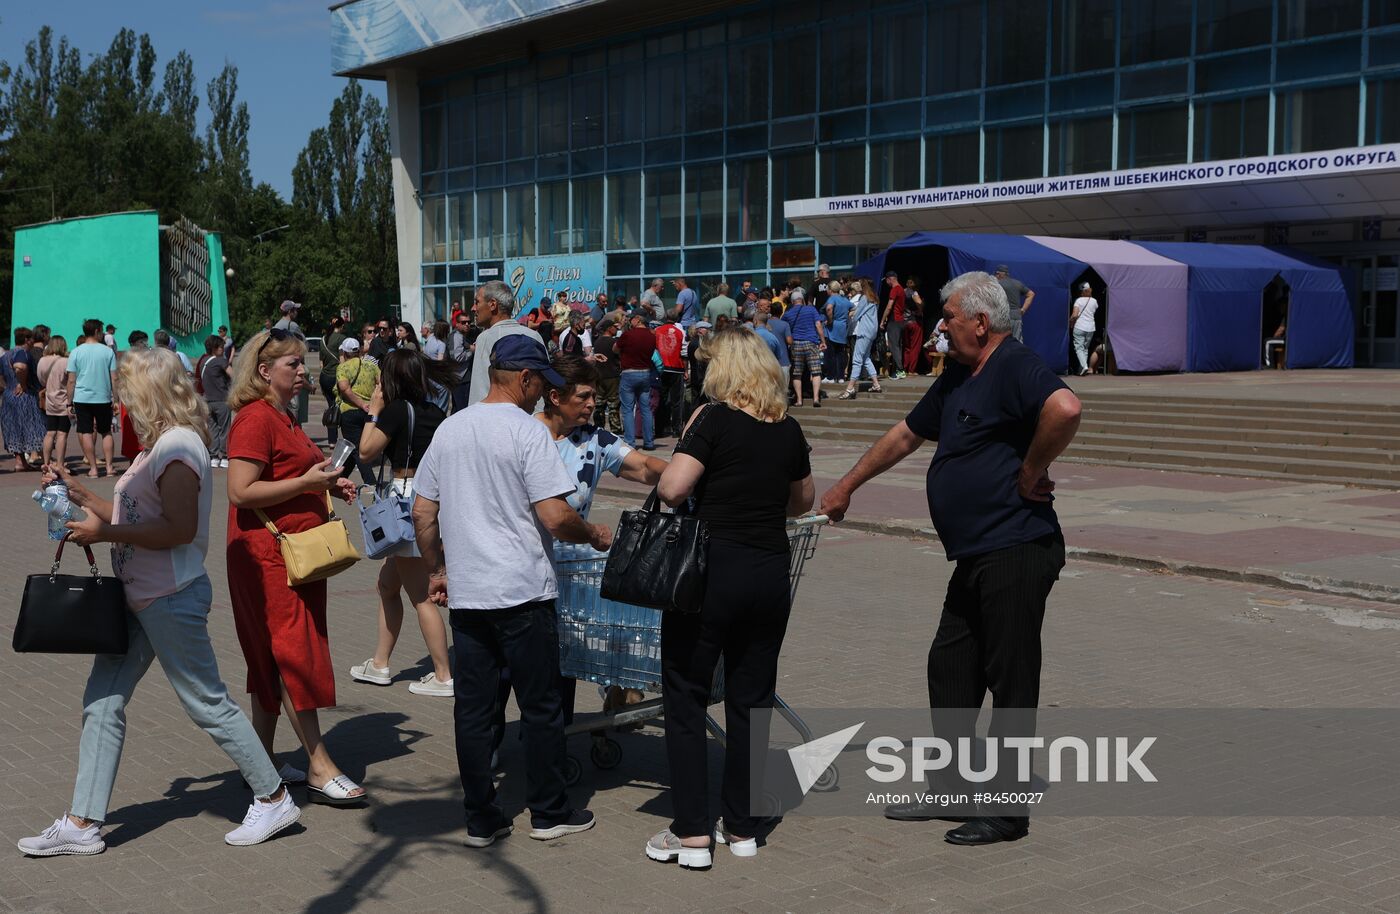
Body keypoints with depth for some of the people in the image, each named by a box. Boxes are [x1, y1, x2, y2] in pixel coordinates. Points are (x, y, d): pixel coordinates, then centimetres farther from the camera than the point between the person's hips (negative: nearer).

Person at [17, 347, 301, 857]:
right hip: (139, 598, 10)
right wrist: (82, 496, 13)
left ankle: (274, 799, 13)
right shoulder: (157, 445, 14)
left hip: (171, 599, -10)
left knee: (208, 703, -1)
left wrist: (103, 532, -21)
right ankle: (82, 824, 14)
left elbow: (179, 529, -24)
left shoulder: (178, 446, -17)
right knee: (102, 703, 9)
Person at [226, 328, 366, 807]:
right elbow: (242, 491, -22)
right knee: (294, 653, -7)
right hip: (268, 554, -10)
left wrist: (329, 485, 13)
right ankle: (319, 767, -4)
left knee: (275, 658, 12)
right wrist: (307, 482, -20)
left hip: (297, 549, 10)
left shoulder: (284, 416, 18)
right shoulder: (255, 418, -14)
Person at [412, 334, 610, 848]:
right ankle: (549, 813, 16)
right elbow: (556, 517, -17)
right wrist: (594, 536, 1)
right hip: (523, 593, -6)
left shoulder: (449, 430, 9)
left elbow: (422, 511, 13)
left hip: (465, 594, 6)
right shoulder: (528, 432, -11)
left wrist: (436, 570, 23)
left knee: (472, 708, 9)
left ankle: (480, 820, 14)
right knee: (540, 707, 7)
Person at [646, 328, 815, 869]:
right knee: (751, 701, 12)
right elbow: (802, 501, 20)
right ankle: (742, 828, 19)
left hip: (710, 570, -5)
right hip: (770, 575, 5)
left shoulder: (715, 419, -9)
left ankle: (692, 834, 4)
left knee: (685, 700, 5)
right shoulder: (789, 429, 7)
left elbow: (671, 489, -18)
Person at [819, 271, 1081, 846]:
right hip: (976, 556, 10)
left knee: (1010, 681, -1)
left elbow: (1065, 409, -34)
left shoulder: (1016, 367, -14)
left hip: (1016, 552, -10)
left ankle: (1006, 808, 9)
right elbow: (905, 435, 28)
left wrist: (1030, 471, -20)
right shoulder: (958, 378, 18)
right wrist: (845, 487, 32)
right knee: (950, 669, 15)